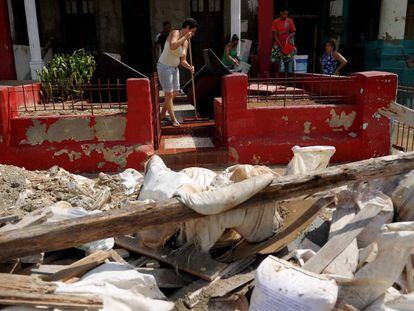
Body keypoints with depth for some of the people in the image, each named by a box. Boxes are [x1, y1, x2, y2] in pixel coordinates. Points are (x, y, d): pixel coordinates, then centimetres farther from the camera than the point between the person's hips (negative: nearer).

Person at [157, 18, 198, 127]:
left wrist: (189, 67, -12)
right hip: (164, 67, -9)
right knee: (169, 93, -4)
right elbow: (172, 46, -36)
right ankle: (173, 119, 5)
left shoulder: (186, 42, 6)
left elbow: (182, 60, 7)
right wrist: (184, 37, -27)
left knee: (175, 93, 13)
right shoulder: (175, 33, -15)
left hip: (174, 68, 9)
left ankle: (163, 114, 28)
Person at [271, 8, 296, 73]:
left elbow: (294, 32, 6)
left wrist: (290, 35, -17)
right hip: (278, 44, -1)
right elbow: (275, 35, -4)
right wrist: (280, 45, -12)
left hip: (287, 44, 1)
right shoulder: (275, 22, -2)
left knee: (287, 61, 3)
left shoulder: (290, 21, 2)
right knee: (276, 61, -5)